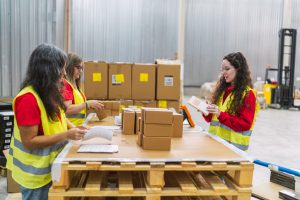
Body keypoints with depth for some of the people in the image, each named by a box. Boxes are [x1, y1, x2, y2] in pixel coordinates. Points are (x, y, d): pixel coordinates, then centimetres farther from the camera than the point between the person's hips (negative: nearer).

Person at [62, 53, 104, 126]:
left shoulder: (74, 85, 14)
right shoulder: (65, 84, -11)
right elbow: (67, 110, -18)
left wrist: (90, 105, 5)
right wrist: (88, 103, -15)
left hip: (78, 125, 8)